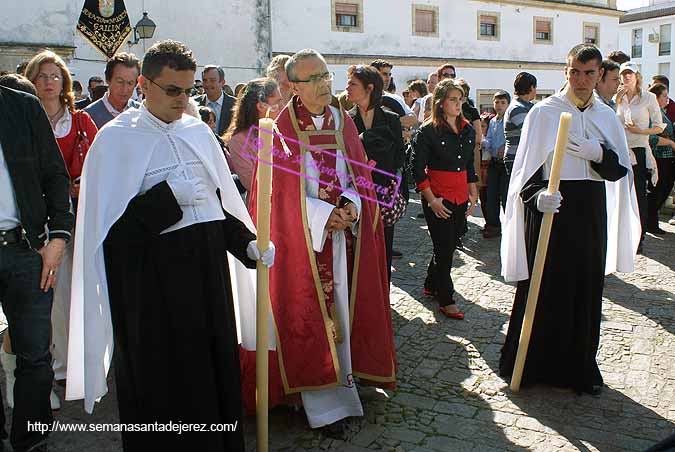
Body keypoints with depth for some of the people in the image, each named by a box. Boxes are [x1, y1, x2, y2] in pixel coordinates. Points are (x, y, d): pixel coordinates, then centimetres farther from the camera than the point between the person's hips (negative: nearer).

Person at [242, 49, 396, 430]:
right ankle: (324, 403, 11)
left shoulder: (344, 122, 8)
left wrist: (352, 205, -11)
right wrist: (324, 215, -15)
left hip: (345, 233, 4)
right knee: (310, 316, 0)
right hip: (302, 237, -4)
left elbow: (360, 174, 9)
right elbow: (278, 188, -8)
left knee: (341, 311, 10)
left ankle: (343, 381, 26)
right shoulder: (281, 127, -6)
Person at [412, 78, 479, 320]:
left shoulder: (468, 130, 9)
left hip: (460, 197, 6)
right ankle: (445, 300, 8)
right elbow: (418, 169, -11)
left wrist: (473, 195, 14)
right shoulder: (427, 131, -9)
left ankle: (431, 285, 32)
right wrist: (432, 200, -15)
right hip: (438, 198, -6)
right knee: (444, 247, -3)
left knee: (450, 244, 13)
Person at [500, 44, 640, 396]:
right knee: (544, 290, 1)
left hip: (590, 214, 4)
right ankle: (531, 364, 18)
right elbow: (525, 167, -9)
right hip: (550, 210, -4)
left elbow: (621, 170, 4)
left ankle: (580, 367, 25)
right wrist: (537, 195, -28)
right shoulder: (543, 112, -5)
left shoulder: (607, 116, 9)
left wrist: (598, 153, -16)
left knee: (586, 291, 9)